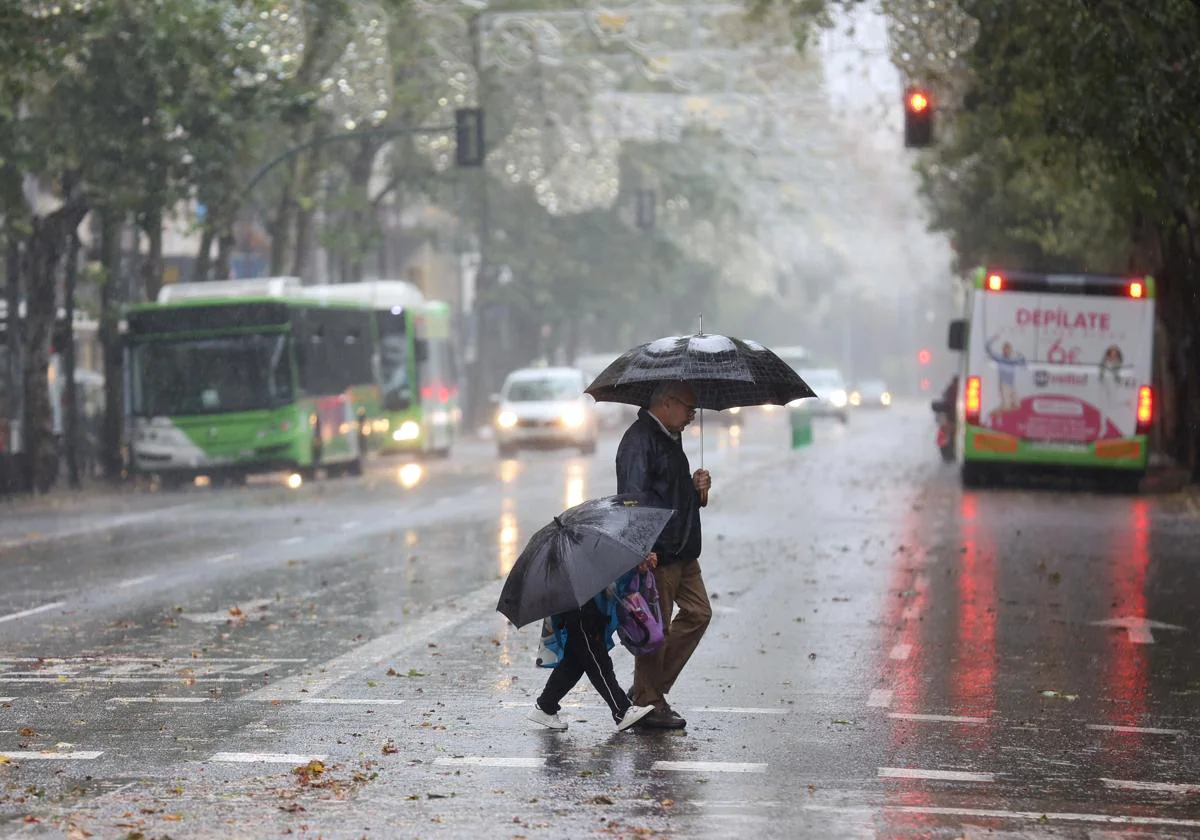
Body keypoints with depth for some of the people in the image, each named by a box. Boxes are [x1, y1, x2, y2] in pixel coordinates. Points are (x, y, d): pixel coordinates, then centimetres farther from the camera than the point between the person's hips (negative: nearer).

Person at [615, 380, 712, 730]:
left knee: (698, 613, 13)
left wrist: (696, 489, 10)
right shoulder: (639, 440, -14)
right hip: (656, 555, -10)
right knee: (656, 628, -4)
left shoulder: (671, 439, 18)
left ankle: (649, 690, 19)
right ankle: (648, 704, 6)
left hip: (682, 551, 10)